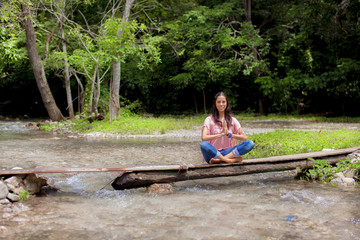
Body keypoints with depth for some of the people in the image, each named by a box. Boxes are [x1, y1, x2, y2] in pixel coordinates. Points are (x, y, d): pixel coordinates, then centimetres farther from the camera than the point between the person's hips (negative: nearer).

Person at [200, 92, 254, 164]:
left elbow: (244, 138, 1)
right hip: (213, 153, -3)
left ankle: (219, 160, -30)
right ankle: (232, 160, -30)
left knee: (250, 143, -20)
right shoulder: (209, 120, 1)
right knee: (203, 145, -37)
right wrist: (221, 134, -20)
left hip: (227, 152, 3)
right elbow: (203, 138, -15)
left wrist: (229, 134, -13)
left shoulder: (232, 120, 11)